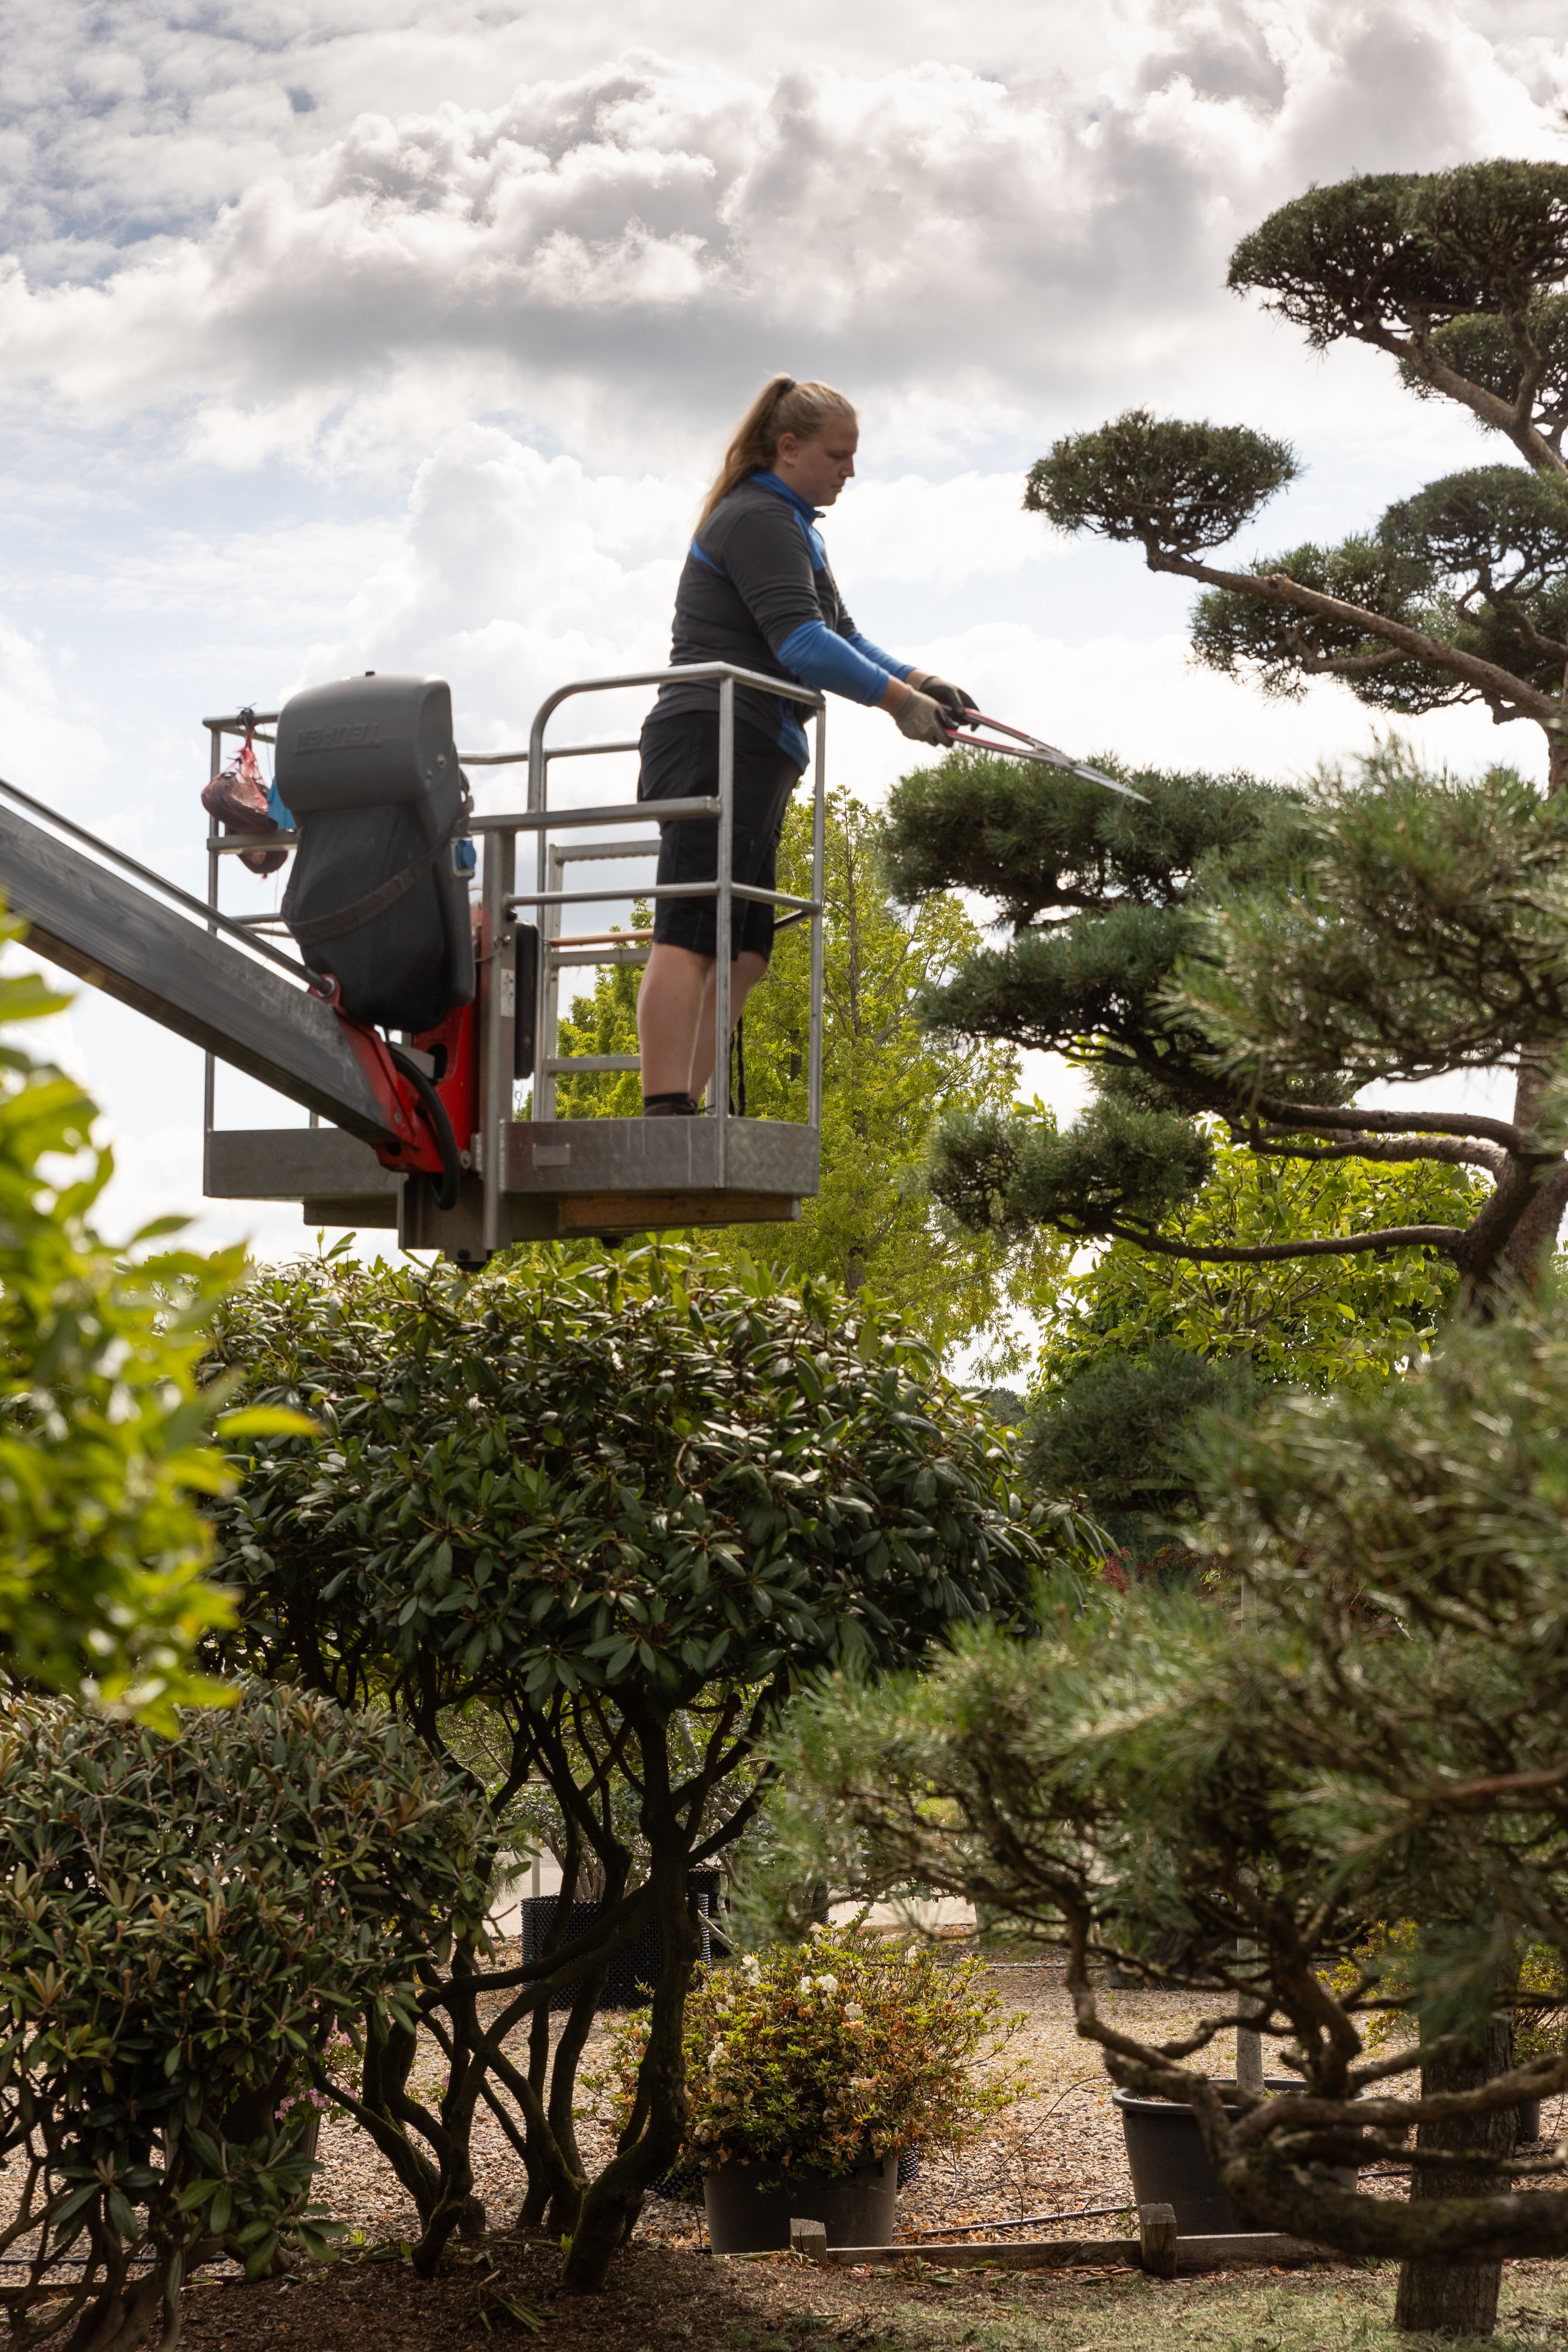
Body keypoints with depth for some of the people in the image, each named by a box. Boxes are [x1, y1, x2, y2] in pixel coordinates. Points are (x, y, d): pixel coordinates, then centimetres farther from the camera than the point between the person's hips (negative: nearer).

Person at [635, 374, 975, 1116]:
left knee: (742, 952, 6)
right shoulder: (760, 519, -7)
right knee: (691, 937, -18)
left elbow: (840, 635, 26)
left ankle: (678, 1118, 3)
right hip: (718, 741, -11)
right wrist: (897, 700, -12)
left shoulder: (791, 525, 28)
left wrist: (919, 682, 10)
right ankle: (666, 1112, -26)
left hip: (751, 757, 11)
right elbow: (801, 644, -18)